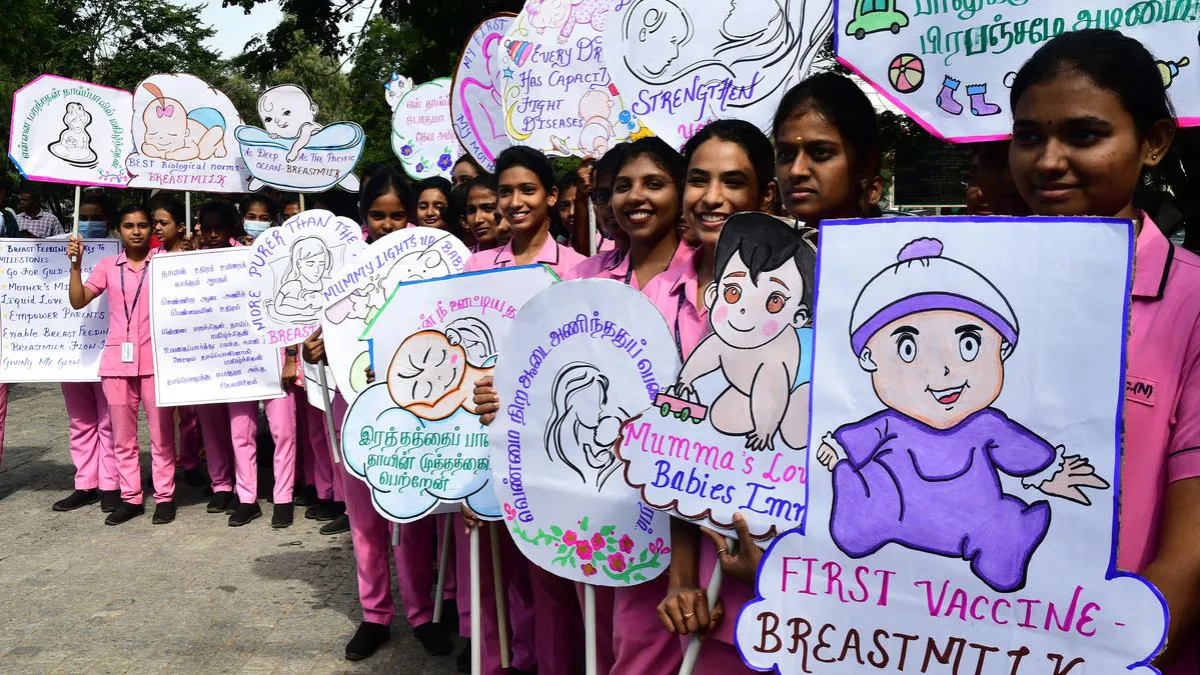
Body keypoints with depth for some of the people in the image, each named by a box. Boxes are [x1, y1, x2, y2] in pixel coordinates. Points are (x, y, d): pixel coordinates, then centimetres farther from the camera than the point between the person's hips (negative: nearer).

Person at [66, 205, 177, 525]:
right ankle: (130, 498, 16)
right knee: (122, 435, 7)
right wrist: (76, 263, -3)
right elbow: (78, 301, 6)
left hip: (154, 359, -3)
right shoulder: (107, 266, 10)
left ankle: (164, 496, 10)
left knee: (161, 433, 2)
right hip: (116, 360, 3)